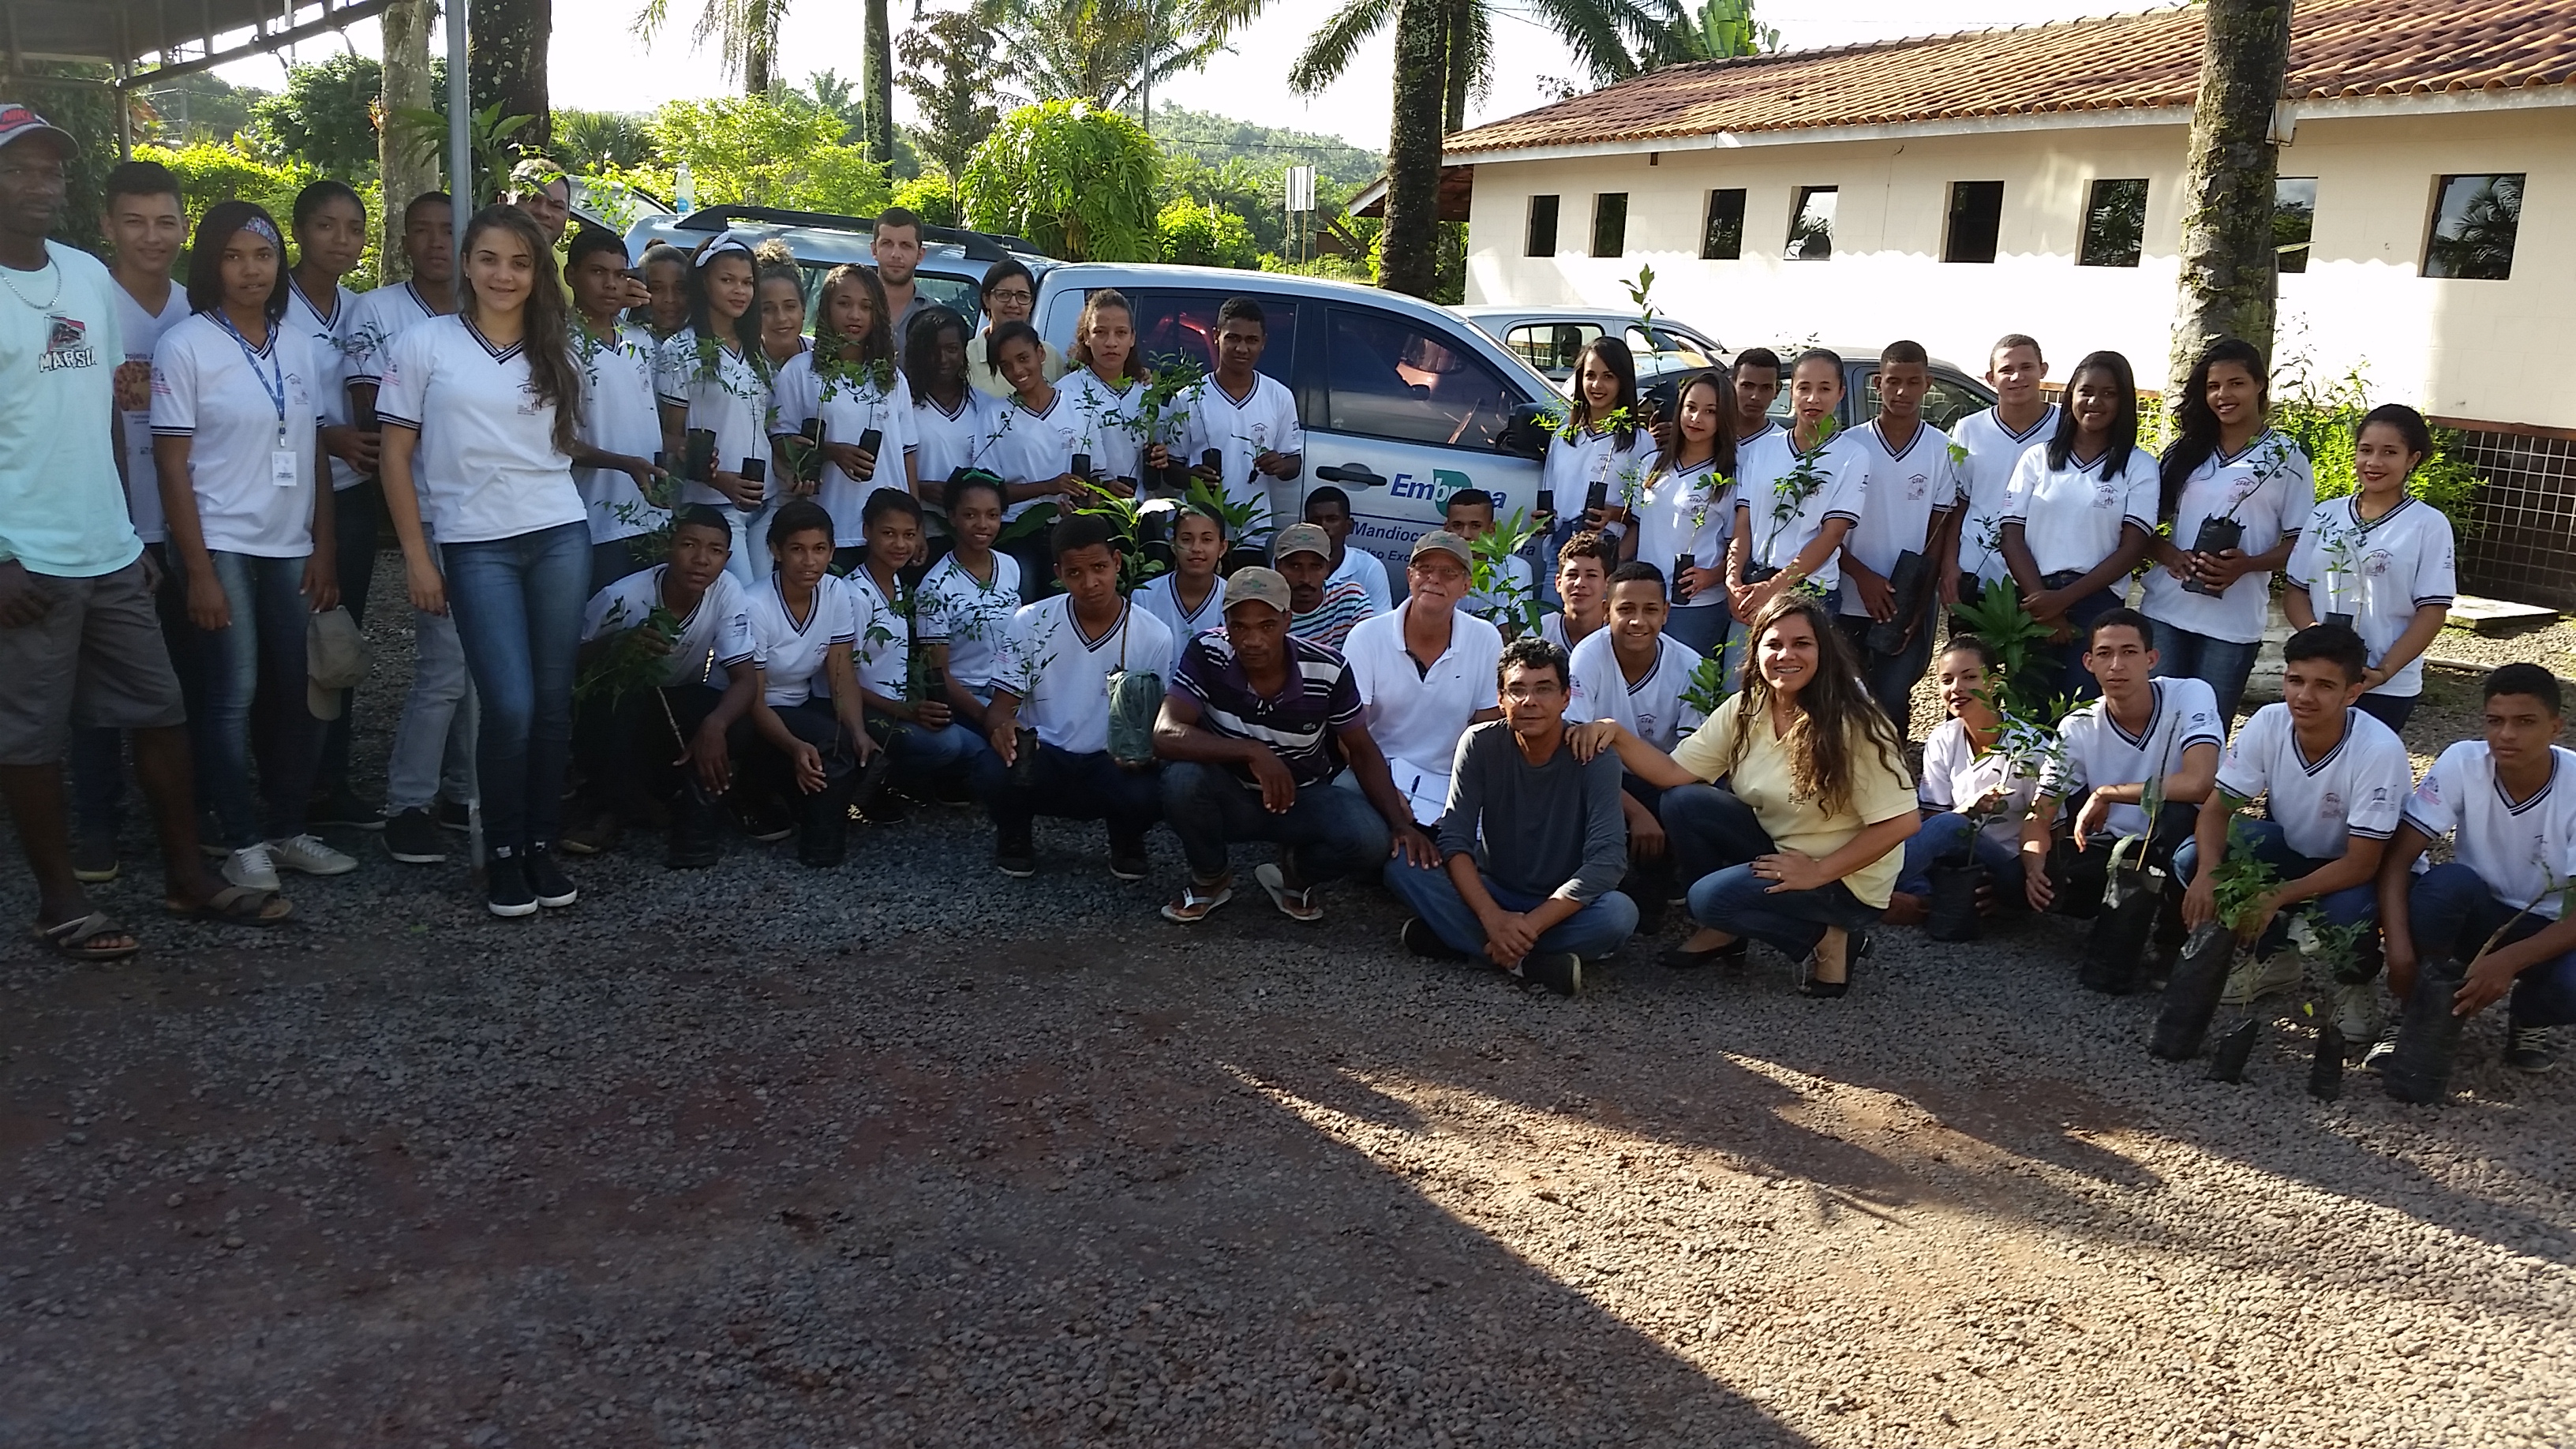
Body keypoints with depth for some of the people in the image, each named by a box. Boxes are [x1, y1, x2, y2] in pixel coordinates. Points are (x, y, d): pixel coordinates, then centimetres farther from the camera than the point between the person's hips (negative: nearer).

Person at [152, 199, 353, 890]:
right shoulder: (184, 346, -6)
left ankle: (289, 828, 19)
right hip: (222, 547, -5)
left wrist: (323, 548, 3)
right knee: (232, 695, -3)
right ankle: (243, 841, 8)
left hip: (291, 547, 5)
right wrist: (198, 570, -13)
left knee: (299, 691, 6)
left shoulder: (296, 345, 8)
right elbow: (172, 466, -8)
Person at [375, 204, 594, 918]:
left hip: (561, 535, 3)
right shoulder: (424, 344, 0)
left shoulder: (555, 354, 11)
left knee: (553, 701, 4)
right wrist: (417, 556, -4)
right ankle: (503, 854, 8)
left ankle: (542, 845, 16)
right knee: (510, 707, -9)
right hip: (476, 545, -3)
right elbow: (396, 454, 0)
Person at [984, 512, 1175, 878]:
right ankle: (1014, 836, 5)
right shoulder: (1030, 623, -4)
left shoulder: (1156, 638, -5)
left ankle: (1126, 842, 7)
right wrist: (1001, 726, -28)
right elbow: (1002, 705, -2)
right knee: (1005, 769, -34)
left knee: (1145, 795, -34)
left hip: (1112, 765, 0)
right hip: (1042, 757, 1)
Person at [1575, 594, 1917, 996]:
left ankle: (1828, 939, -4)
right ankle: (1723, 931, 5)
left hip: (1847, 879, -7)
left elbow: (1902, 822, -21)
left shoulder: (1852, 728, -21)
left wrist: (1818, 872, -21)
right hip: (1778, 848, 7)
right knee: (1683, 803, -11)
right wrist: (1617, 734, -22)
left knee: (1711, 896, -24)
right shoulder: (1744, 711, -3)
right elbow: (1676, 773, -6)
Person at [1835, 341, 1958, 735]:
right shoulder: (1851, 446, -1)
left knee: (1891, 706, 0)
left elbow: (1938, 533, 1)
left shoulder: (1942, 449, -1)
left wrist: (1918, 606, -5)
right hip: (1849, 603, 1)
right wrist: (1862, 576, -12)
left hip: (1910, 606, 0)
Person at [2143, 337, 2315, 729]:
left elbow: (2300, 543, 0)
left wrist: (2247, 564, -18)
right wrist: (2167, 553, -10)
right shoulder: (2184, 451, 10)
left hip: (2233, 623, -3)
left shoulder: (2287, 459, 0)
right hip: (2165, 612, 3)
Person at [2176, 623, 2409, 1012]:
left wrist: (2276, 898, -36)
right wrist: (2208, 872, -34)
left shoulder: (2379, 750, -30)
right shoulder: (2267, 724, -19)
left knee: (2347, 910, -38)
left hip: (2357, 870, -4)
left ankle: (2356, 979, 1)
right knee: (2191, 860, -21)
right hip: (2293, 849, 4)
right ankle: (2272, 955, 4)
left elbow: (2360, 863, -27)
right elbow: (2217, 809, -14)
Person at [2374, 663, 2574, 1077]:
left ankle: (2528, 1019, 4)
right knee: (2449, 881, -34)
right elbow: (2395, 860, -21)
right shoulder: (2462, 763, -18)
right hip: (2475, 915, 0)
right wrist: (2400, 952, -36)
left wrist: (2508, 961, -37)